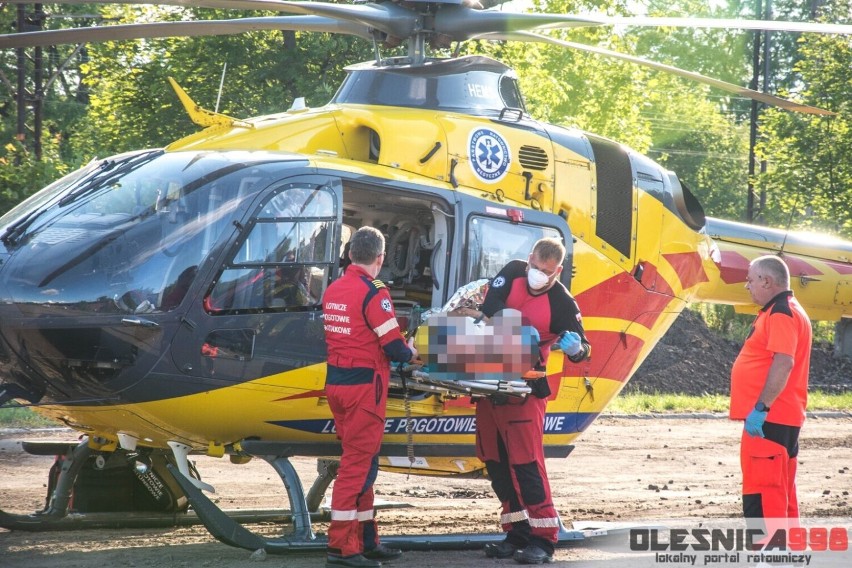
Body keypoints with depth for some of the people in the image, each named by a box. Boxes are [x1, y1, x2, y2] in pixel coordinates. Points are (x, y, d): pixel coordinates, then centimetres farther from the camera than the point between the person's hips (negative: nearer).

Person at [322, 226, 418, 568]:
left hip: (336, 383, 8)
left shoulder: (332, 291, 9)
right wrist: (411, 353, 6)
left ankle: (366, 540, 22)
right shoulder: (373, 293, -15)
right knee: (357, 465, -5)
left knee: (360, 462, 16)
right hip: (363, 387, -8)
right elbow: (394, 348, -16)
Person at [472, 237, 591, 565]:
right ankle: (517, 533, 16)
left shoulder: (562, 303, -11)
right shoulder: (513, 273, 0)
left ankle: (542, 538, -12)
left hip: (524, 387, -6)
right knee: (495, 461, 8)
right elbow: (490, 306, -11)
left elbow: (582, 352, -8)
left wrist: (576, 348, -32)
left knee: (526, 461, -13)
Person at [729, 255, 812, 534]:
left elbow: (783, 363, -26)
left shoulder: (781, 314, -14)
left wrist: (761, 407, -28)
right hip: (782, 417, 11)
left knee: (761, 491, -13)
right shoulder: (779, 311, 20)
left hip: (770, 419, -11)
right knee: (781, 488, 15)